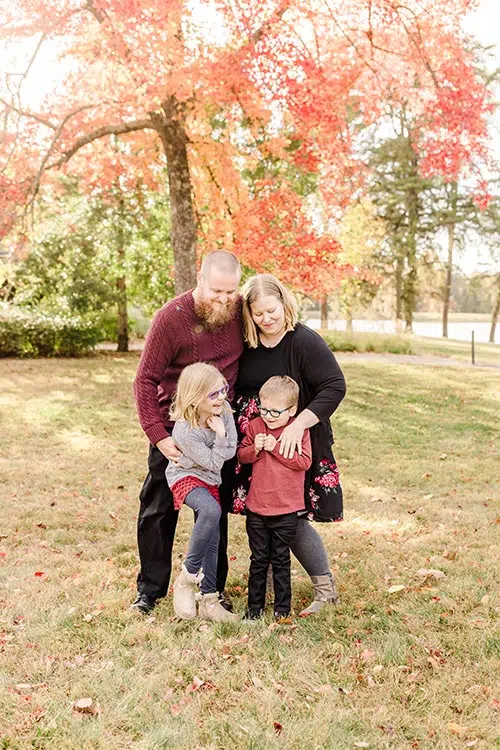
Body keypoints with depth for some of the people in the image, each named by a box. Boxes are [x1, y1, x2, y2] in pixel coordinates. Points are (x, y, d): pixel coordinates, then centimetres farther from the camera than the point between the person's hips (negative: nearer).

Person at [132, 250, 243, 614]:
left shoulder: (241, 310, -7)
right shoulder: (172, 317, -18)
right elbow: (145, 380, -15)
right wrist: (158, 435, -22)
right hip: (175, 430, -3)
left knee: (216, 512, 12)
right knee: (158, 509, 7)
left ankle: (212, 588, 27)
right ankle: (150, 588, 24)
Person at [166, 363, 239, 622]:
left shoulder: (224, 410, -11)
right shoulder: (185, 431, -29)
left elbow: (231, 451, -3)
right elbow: (214, 463, -20)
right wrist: (219, 435, -25)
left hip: (210, 480, 7)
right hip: (186, 476, -7)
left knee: (212, 541, 5)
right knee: (210, 510, -36)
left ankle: (209, 600, 16)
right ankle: (187, 577, -20)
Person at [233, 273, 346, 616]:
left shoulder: (304, 341, -13)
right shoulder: (247, 345, 4)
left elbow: (335, 386, -20)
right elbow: (237, 392, 16)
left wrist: (298, 424, -27)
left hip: (295, 448, -5)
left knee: (293, 519, -4)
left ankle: (326, 587, 12)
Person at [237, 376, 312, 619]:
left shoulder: (299, 430, -8)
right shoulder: (255, 426, 0)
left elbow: (304, 462, -16)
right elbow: (241, 455, 3)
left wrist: (276, 448, -20)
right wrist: (255, 449, -17)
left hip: (286, 510, -2)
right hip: (256, 508, 2)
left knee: (281, 560, 10)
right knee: (259, 560, 12)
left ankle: (283, 608, 22)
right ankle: (254, 605, 24)